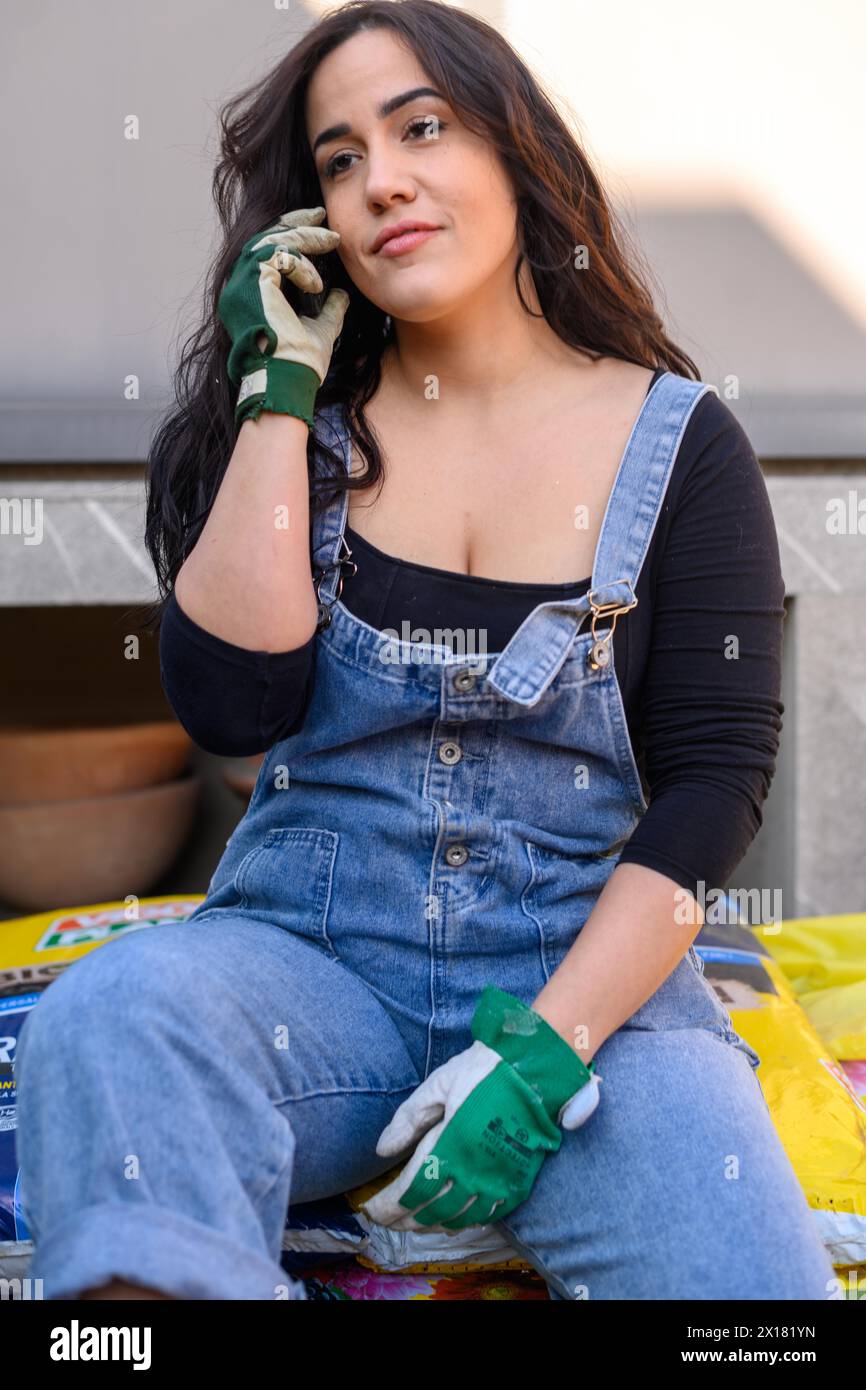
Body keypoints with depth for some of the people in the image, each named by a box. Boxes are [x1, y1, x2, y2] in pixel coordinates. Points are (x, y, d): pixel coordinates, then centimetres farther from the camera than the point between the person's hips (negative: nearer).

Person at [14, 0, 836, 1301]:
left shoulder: (680, 445, 3)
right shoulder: (300, 428, 8)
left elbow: (715, 780, -3)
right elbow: (235, 706, -6)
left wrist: (543, 1052, -14)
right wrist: (280, 391, -5)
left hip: (595, 975, -1)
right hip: (311, 961, 2)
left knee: (747, 1274, -28)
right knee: (114, 1010, -31)